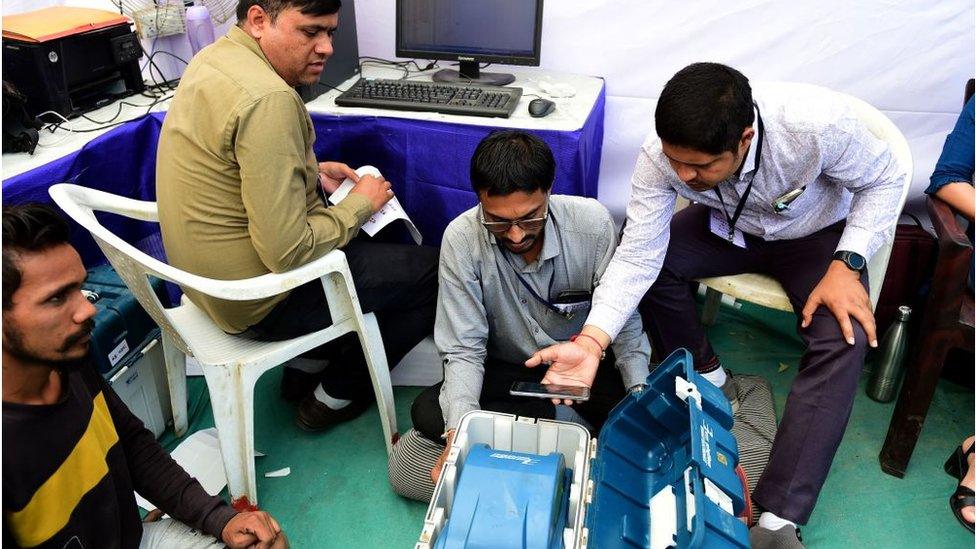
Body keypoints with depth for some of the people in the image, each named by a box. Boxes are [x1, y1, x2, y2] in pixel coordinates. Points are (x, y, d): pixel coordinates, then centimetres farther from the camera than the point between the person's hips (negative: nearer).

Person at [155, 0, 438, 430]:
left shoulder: (214, 58, 1)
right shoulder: (267, 99, -30)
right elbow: (289, 253, -30)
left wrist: (311, 173, 6)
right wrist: (359, 205, -14)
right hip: (261, 300, -9)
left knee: (380, 245, 26)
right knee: (432, 272, 2)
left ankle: (307, 365, 28)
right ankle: (334, 398, 17)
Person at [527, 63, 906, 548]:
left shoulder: (818, 124, -37)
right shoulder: (663, 154, -30)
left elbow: (884, 180, -16)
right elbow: (638, 256, -29)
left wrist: (846, 265, -28)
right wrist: (590, 342, -42)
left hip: (818, 234, -2)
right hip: (728, 226, 2)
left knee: (843, 341, -26)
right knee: (653, 257, -25)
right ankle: (707, 379, 3)